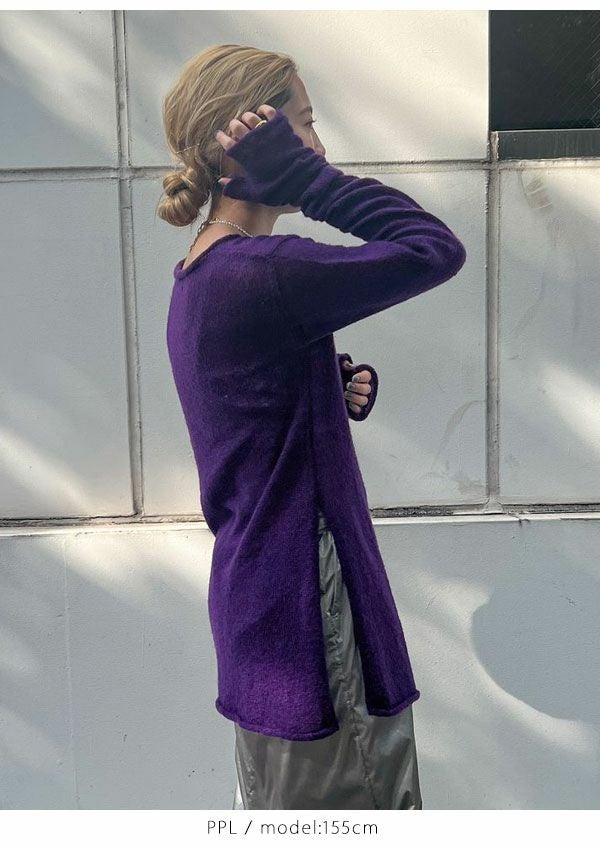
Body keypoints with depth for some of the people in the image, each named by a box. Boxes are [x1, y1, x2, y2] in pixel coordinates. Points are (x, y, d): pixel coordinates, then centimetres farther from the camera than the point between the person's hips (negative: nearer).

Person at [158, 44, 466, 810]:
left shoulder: (202, 277, 8)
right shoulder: (259, 272, -23)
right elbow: (434, 247, -20)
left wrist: (338, 390, -2)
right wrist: (297, 170, -18)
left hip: (260, 586, 10)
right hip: (301, 600, -10)